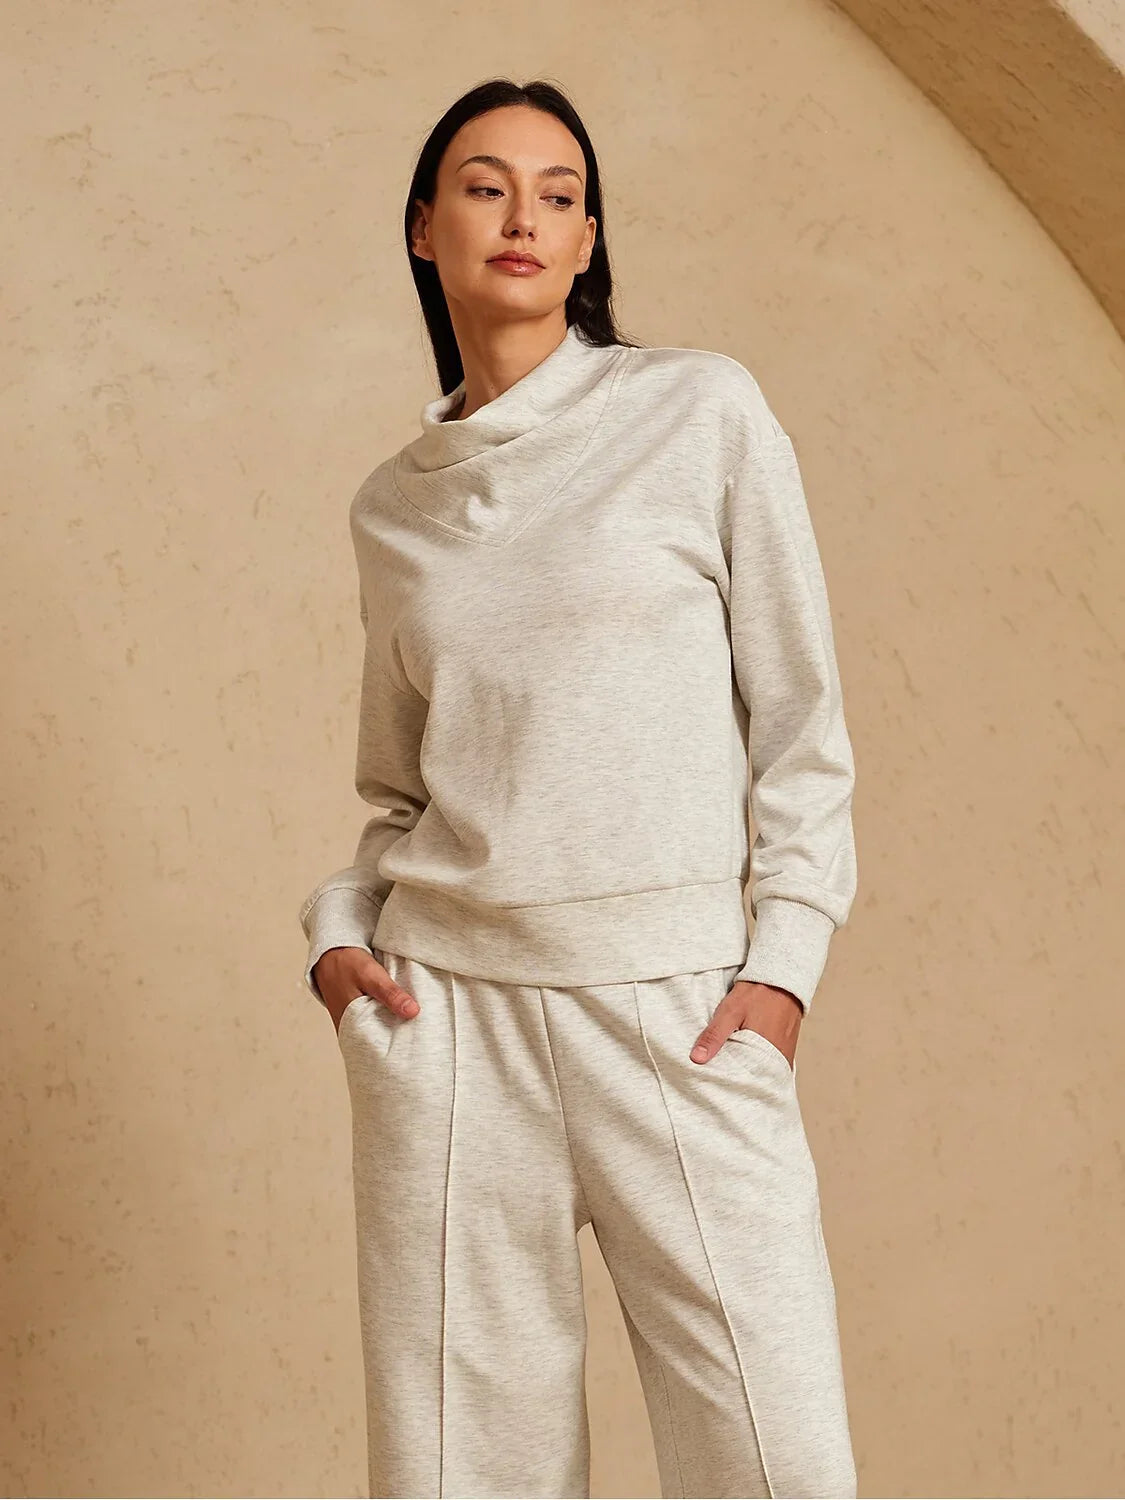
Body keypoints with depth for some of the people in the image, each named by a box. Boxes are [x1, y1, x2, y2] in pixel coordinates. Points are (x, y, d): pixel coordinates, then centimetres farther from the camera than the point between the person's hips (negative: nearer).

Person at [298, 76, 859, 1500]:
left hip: (680, 1005, -2)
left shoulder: (699, 410, 4)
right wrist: (338, 932, 3)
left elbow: (800, 715, 3)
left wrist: (785, 960, -5)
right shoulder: (395, 503, 15)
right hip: (448, 1002, 3)